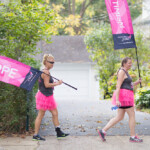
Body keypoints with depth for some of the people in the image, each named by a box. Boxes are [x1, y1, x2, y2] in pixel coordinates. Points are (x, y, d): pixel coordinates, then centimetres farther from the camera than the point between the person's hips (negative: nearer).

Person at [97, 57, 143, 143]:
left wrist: (137, 82, 12)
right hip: (124, 96, -10)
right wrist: (117, 100, -25)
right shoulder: (122, 71, -11)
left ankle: (103, 131, 6)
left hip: (125, 97, 10)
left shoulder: (125, 72, 21)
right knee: (132, 115, -3)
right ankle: (133, 137, 4)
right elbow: (118, 86, -19)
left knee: (119, 117, 9)